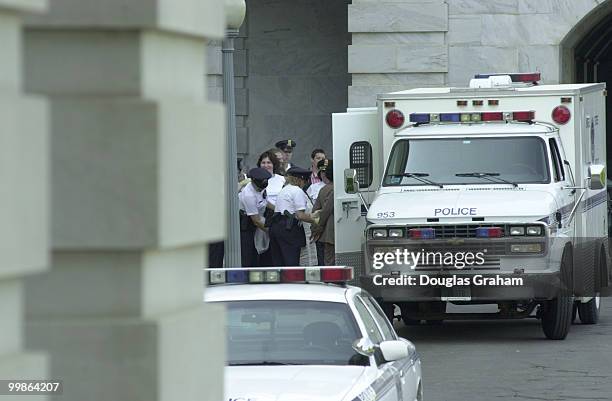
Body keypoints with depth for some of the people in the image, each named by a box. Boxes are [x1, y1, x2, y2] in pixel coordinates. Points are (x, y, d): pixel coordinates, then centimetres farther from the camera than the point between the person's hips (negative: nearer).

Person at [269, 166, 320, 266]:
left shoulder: (284, 190, 22)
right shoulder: (298, 191, -5)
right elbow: (300, 216, -11)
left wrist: (311, 215, 24)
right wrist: (314, 220, 1)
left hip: (275, 226, 9)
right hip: (289, 228, -9)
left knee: (278, 262, 7)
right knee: (292, 262, -8)